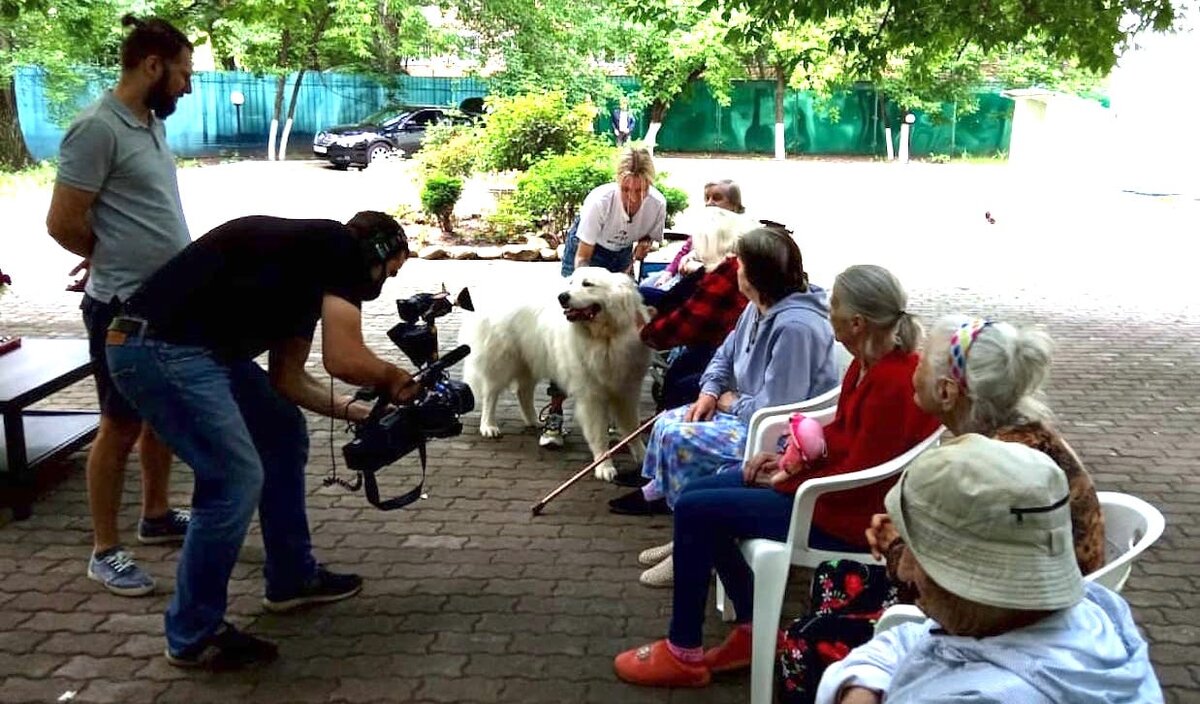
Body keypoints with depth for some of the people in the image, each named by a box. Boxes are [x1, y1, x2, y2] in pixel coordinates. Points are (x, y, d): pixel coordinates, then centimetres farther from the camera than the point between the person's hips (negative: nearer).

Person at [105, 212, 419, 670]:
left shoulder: (311, 272, 21)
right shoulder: (341, 246, -7)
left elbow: (286, 378, 21)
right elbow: (344, 359, -14)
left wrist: (353, 411, 16)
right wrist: (394, 379, 4)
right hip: (159, 349, -11)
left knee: (284, 435, 18)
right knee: (237, 478, -11)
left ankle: (292, 579, 30)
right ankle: (193, 635, 6)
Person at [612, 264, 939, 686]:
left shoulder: (894, 382, -27)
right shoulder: (869, 361, 2)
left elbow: (859, 476, -25)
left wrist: (787, 480, -13)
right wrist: (790, 458, 0)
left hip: (847, 514, -10)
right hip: (830, 483, 10)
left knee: (695, 511, -10)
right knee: (697, 492, 7)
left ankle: (683, 655, 6)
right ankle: (752, 630, 15)